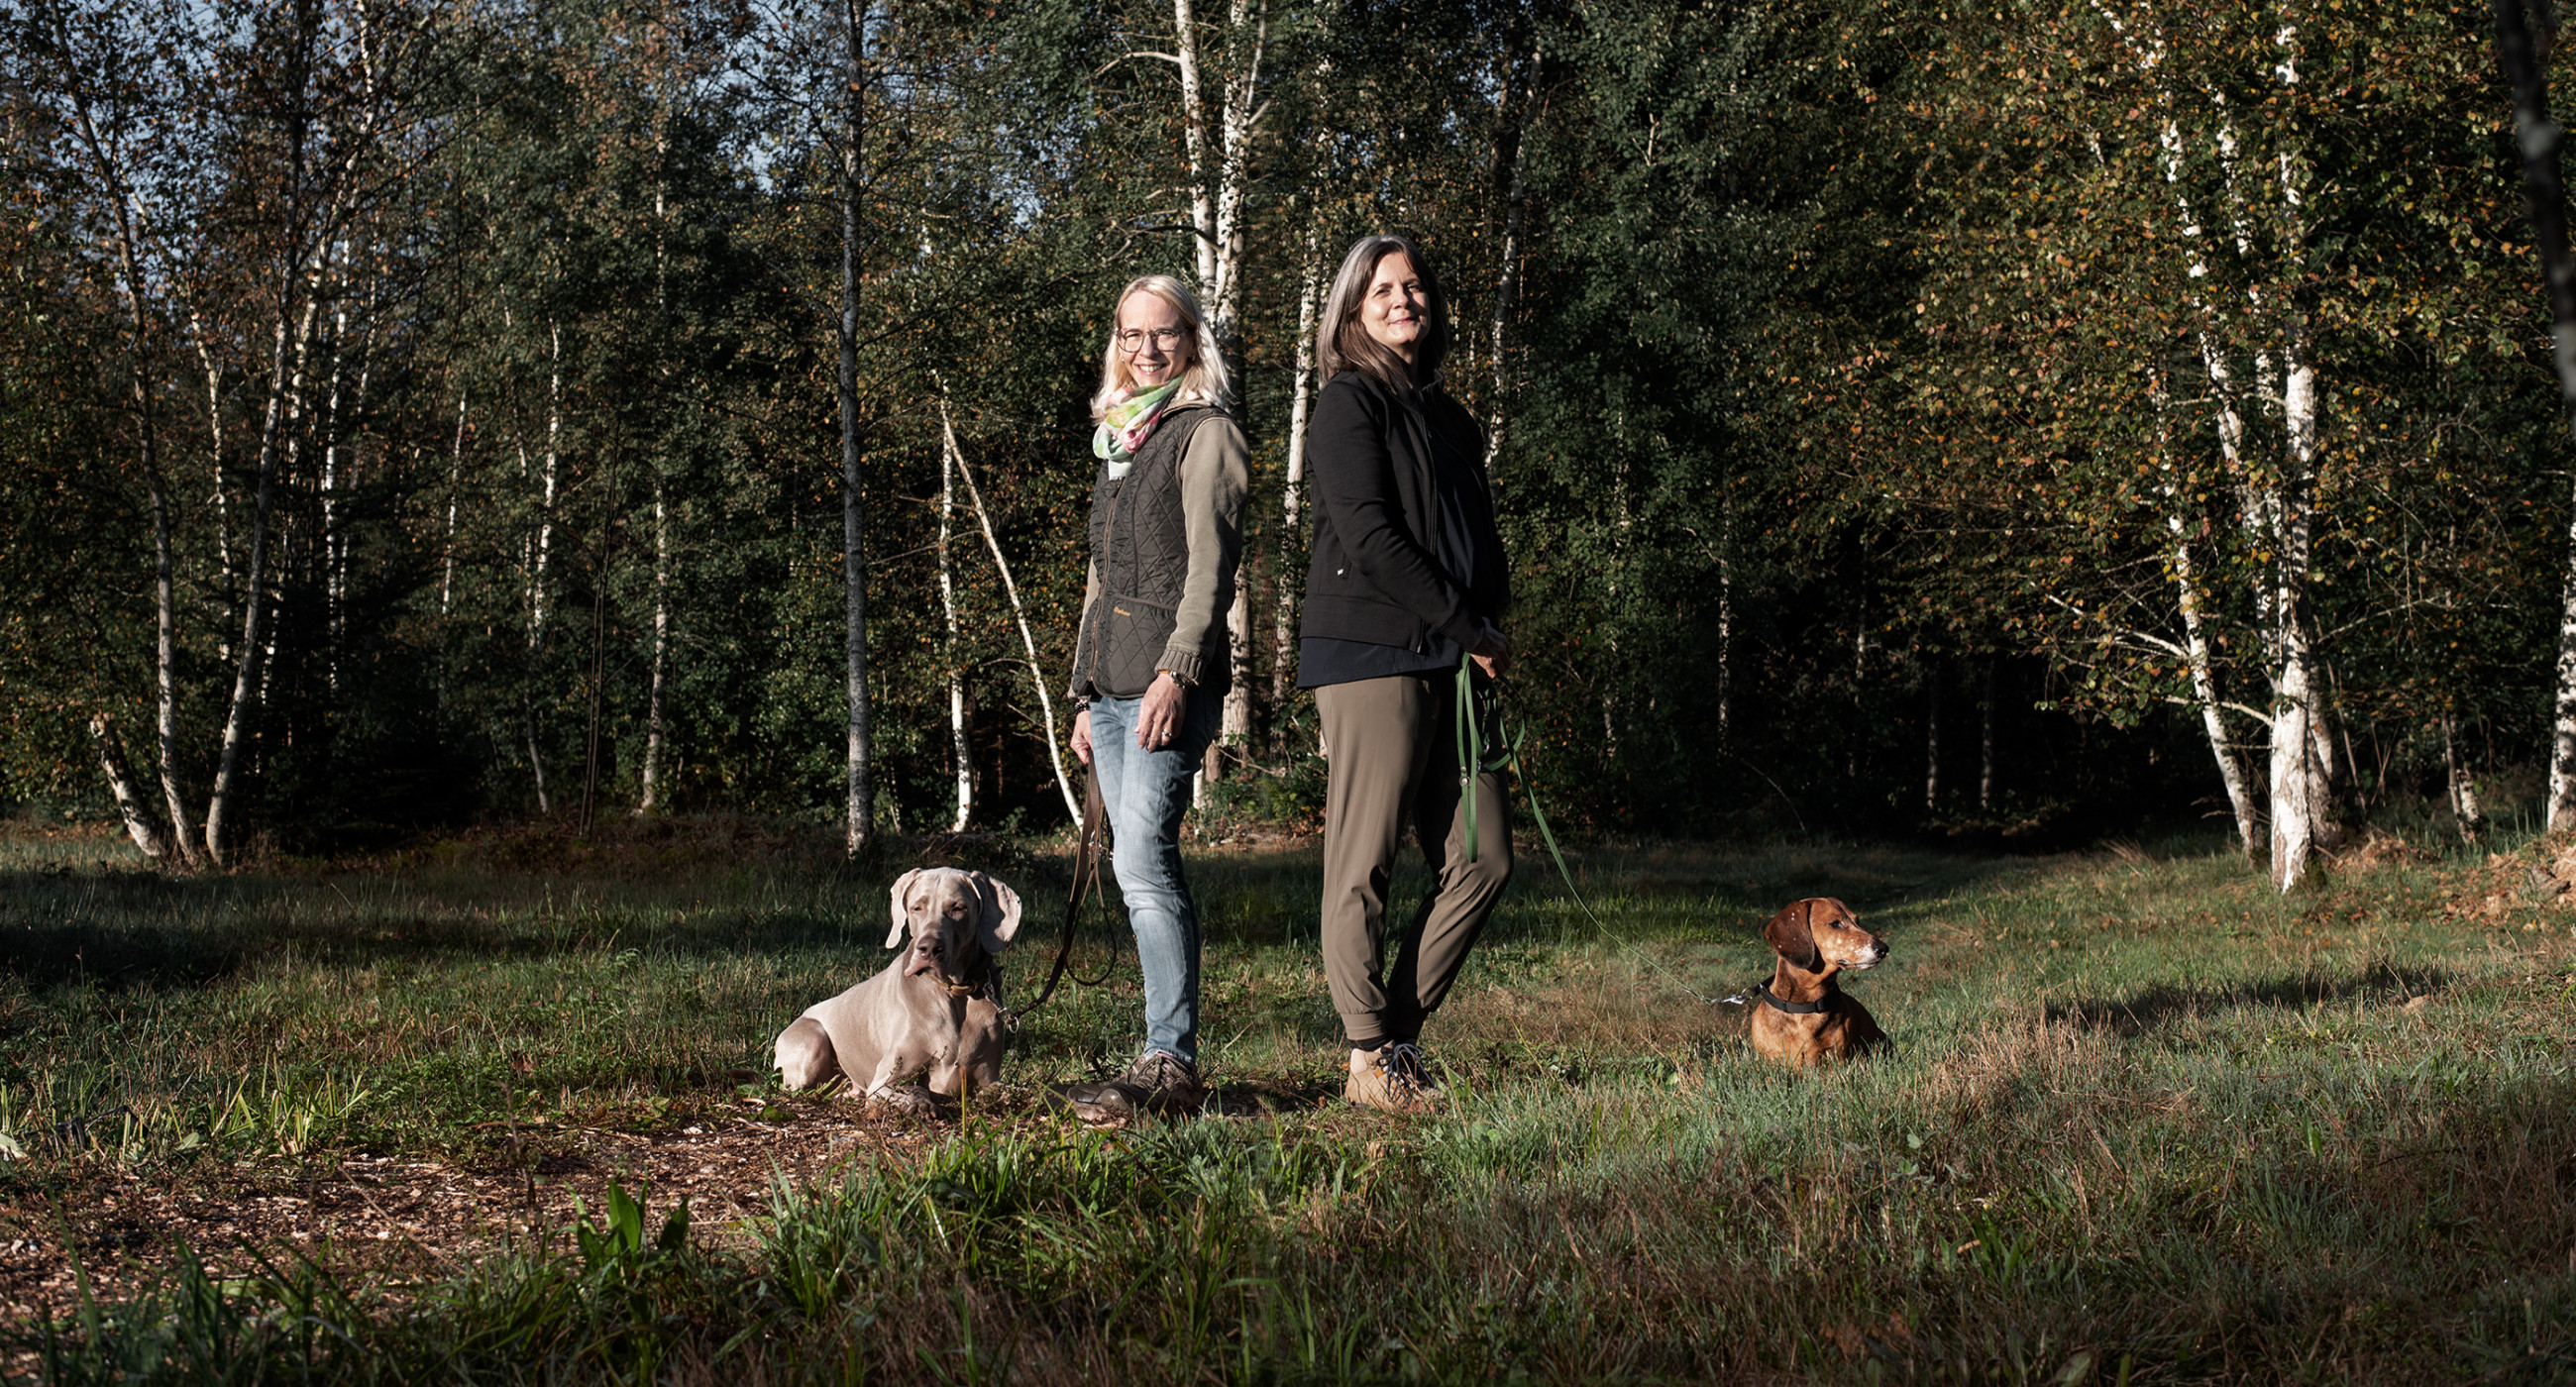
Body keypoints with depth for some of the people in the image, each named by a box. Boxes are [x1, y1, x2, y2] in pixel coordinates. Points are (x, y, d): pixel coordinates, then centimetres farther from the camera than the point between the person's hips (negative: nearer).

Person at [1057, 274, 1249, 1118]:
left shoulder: (1206, 435, -1)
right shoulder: (1119, 443, 23)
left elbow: (1209, 565, -11)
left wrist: (1174, 673, -21)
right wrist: (1085, 696, 21)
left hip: (1170, 682, -8)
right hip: (1110, 684, 8)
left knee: (1142, 859, -17)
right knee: (1145, 868, 6)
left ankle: (1171, 1063, -18)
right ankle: (1169, 1063, 8)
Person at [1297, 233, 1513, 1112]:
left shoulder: (1446, 415, 22)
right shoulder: (1350, 405, -2)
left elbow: (1479, 538, 24)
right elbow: (1371, 538, -12)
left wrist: (1491, 627, 5)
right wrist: (1468, 631, -10)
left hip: (1450, 665, 8)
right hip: (1371, 654, -8)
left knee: (1483, 859, 2)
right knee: (1364, 864, -5)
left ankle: (1399, 1031, 11)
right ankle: (1370, 1059, 0)